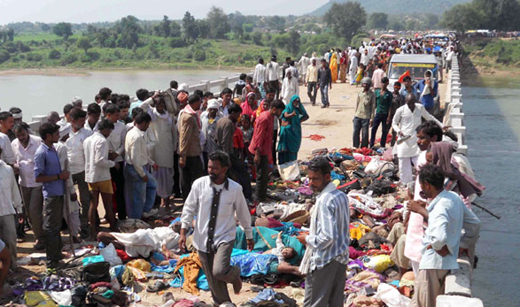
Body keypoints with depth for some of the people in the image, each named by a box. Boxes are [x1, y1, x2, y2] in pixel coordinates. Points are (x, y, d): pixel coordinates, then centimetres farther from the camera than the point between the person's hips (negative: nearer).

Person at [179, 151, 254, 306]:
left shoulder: (235, 189, -10)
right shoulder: (199, 184, -9)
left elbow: (243, 213, 3)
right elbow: (189, 209, 2)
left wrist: (249, 236, 12)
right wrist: (183, 232, -1)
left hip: (225, 238, -2)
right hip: (203, 239, 2)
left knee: (219, 271, -24)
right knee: (213, 281, 11)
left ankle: (234, 275, 12)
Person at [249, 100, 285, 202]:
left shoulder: (270, 117, 10)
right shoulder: (264, 119, -20)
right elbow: (258, 137, -22)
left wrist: (269, 153, 22)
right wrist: (257, 153, -23)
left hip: (265, 150, 10)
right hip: (260, 151, -10)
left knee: (265, 174, 17)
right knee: (262, 175, -5)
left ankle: (263, 195, 29)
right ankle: (259, 199, 2)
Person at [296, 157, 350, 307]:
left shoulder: (324, 200, -21)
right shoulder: (342, 196, 6)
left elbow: (327, 237, -26)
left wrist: (308, 239, -9)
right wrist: (313, 233, 13)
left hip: (323, 261, -9)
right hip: (341, 258, 9)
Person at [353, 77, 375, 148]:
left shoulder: (371, 94, -3)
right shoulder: (360, 93, 9)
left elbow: (373, 106, -3)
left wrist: (372, 118, -7)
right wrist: (355, 114, 13)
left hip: (366, 117, -4)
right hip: (357, 116, 4)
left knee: (365, 134, 1)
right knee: (355, 132, 4)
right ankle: (355, 148, 15)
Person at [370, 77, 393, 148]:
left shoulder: (389, 94, -2)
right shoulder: (377, 92, 7)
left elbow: (390, 106, -4)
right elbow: (375, 104, 12)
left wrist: (389, 117, -11)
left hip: (385, 114, -2)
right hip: (378, 113, 2)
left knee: (385, 131, 5)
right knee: (373, 129, -1)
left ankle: (382, 146, 13)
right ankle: (371, 146, 6)